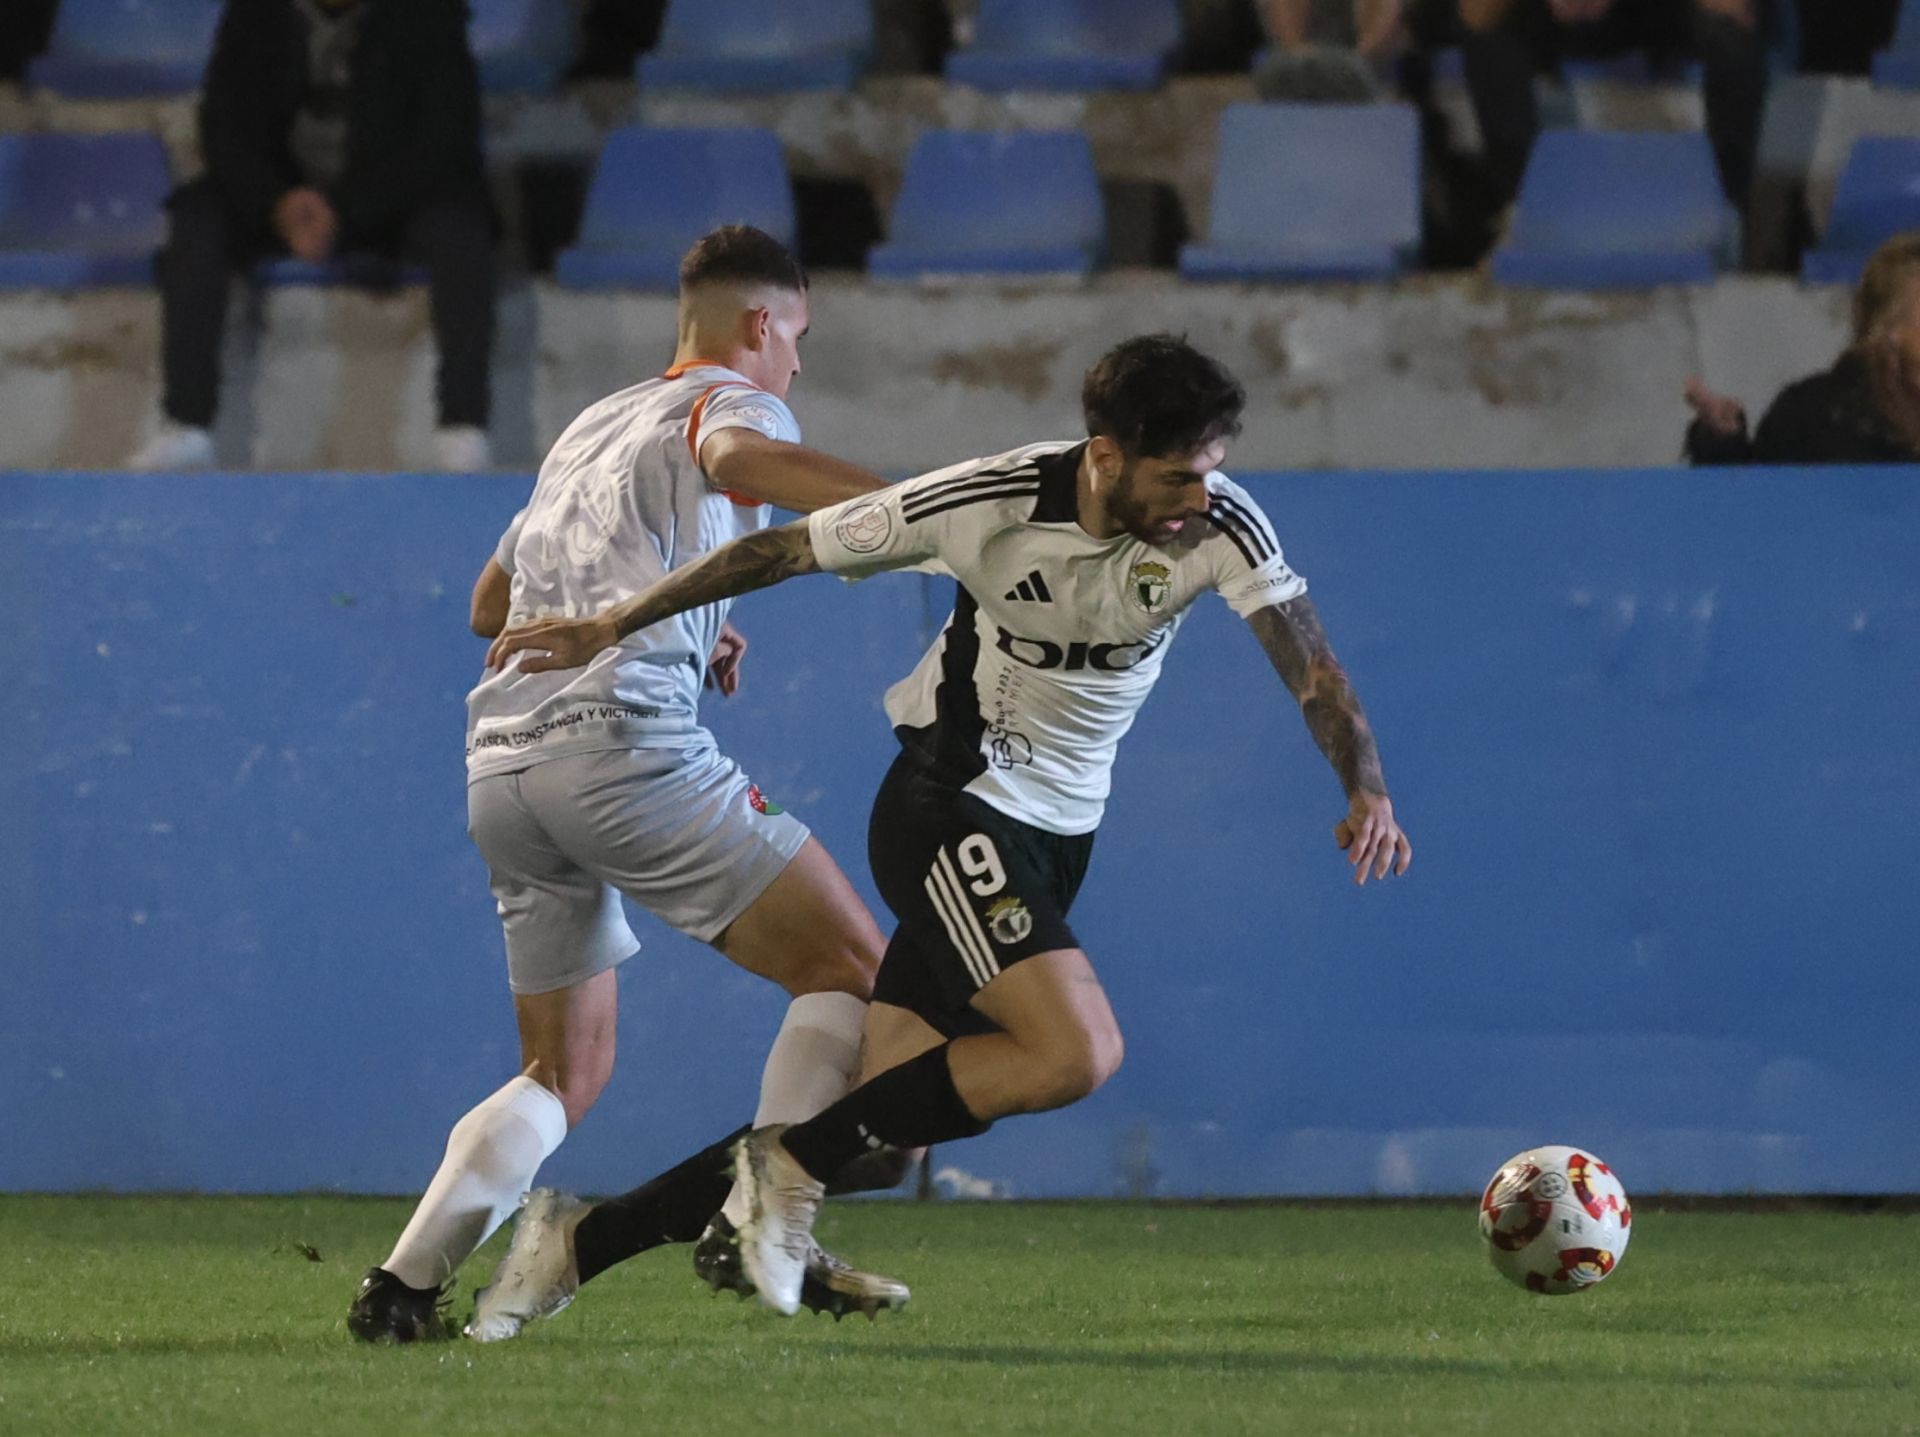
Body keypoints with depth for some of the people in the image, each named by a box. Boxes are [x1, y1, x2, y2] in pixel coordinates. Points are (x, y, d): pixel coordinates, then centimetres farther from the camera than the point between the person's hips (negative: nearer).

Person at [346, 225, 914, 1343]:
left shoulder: (592, 428, 30)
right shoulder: (729, 402, 6)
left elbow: (494, 601, 40)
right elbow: (740, 460, -21)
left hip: (502, 761, 8)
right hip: (625, 738, -8)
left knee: (568, 1073, 16)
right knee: (855, 972, -3)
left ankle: (403, 1284, 2)